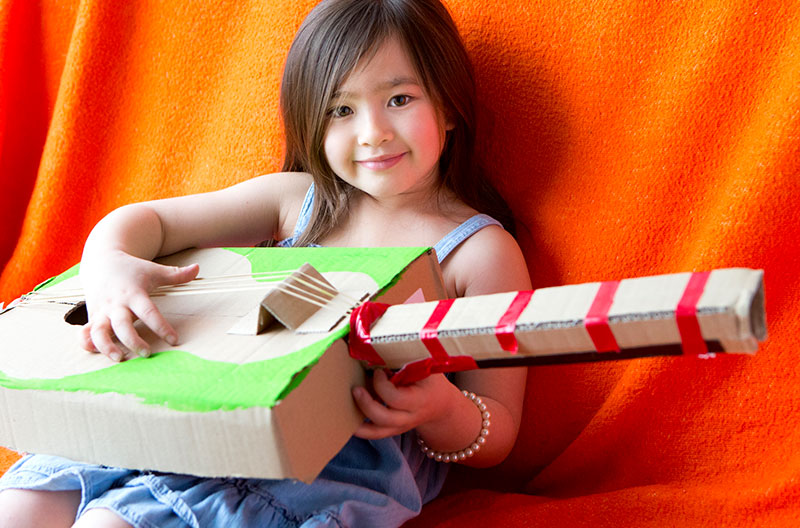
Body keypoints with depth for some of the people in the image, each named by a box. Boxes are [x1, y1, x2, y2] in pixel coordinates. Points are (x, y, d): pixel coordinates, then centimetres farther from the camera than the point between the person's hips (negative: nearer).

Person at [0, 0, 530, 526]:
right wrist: (107, 266, -13)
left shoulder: (482, 250, -1)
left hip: (344, 460, -5)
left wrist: (439, 411, -25)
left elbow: (497, 437, 0)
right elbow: (148, 219, 12)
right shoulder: (297, 198, 12)